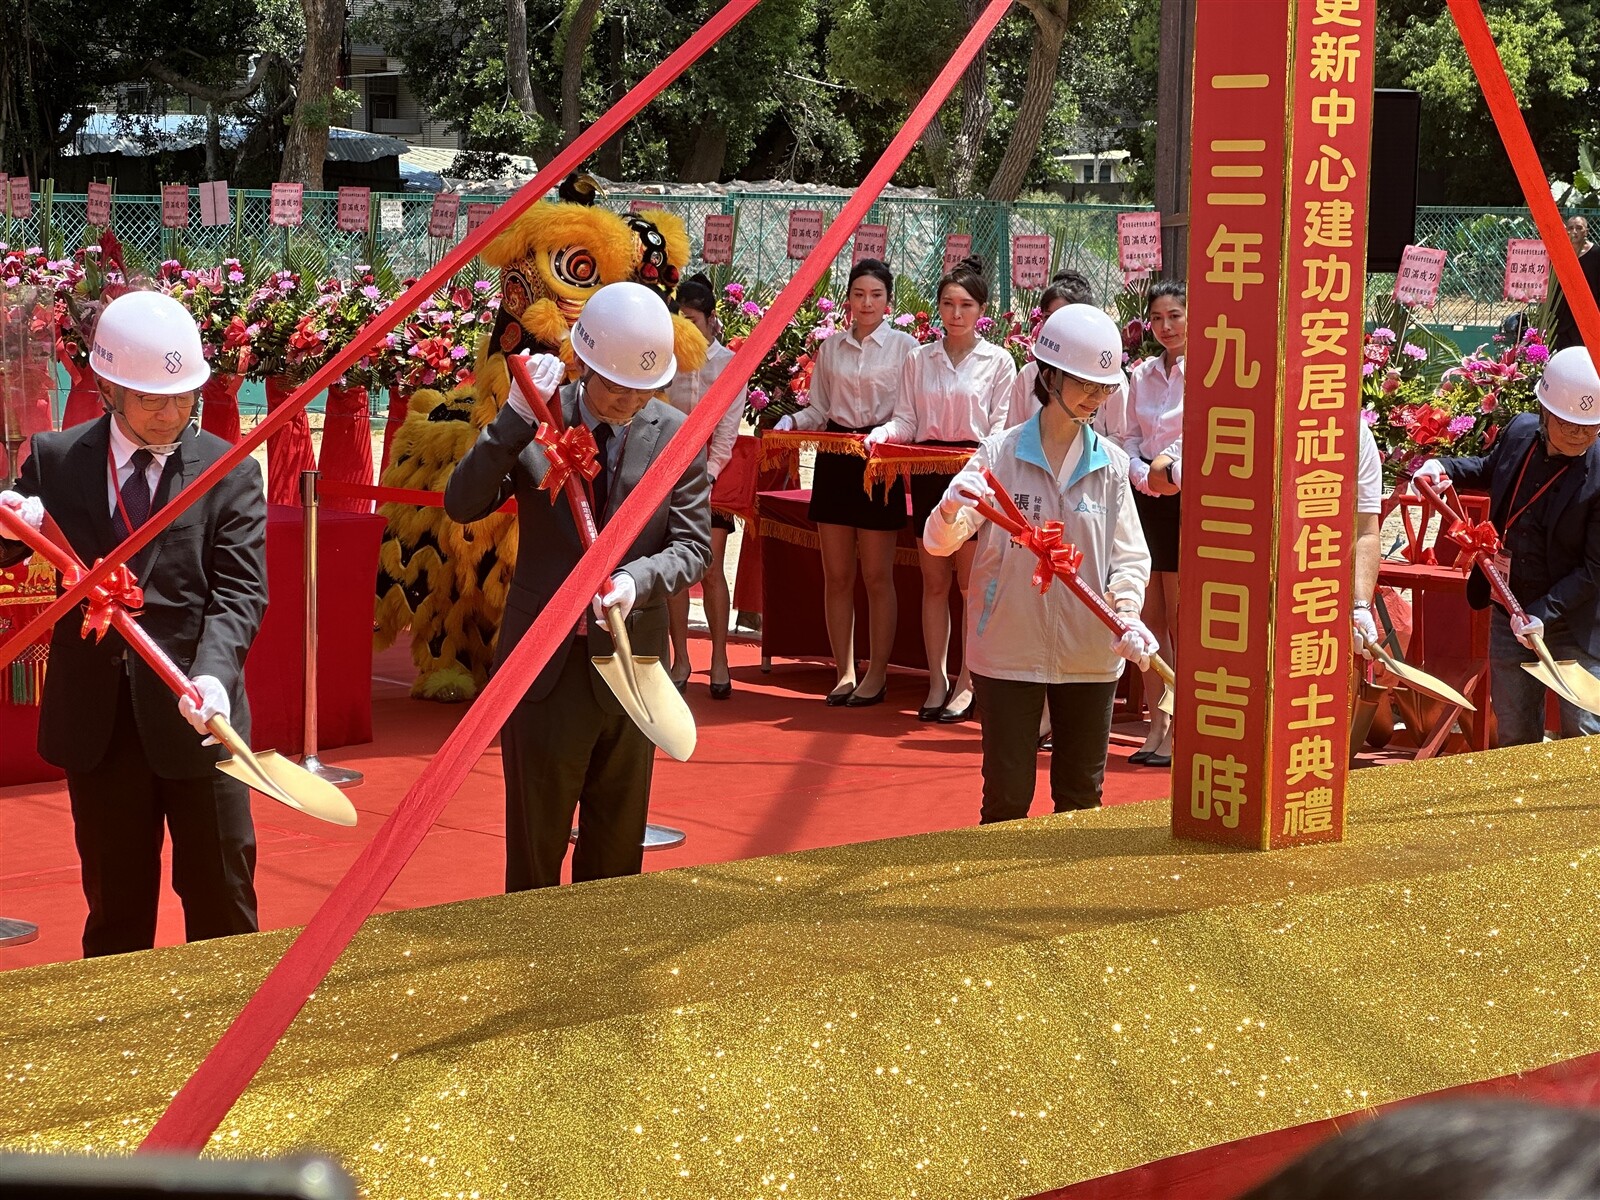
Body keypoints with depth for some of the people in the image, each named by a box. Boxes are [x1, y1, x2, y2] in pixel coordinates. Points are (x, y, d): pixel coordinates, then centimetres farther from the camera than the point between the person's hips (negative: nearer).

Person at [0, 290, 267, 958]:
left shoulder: (231, 473, -2)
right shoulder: (55, 460, 3)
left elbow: (240, 591, -9)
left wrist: (212, 676, -27)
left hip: (195, 719, -1)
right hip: (98, 720, 2)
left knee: (223, 902, 6)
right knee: (115, 906, 12)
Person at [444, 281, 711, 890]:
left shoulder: (678, 435, -2)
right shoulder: (536, 422, -4)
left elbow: (692, 544, -5)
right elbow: (461, 504, -12)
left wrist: (638, 579, -25)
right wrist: (516, 417, -21)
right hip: (544, 658, -1)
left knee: (618, 840, 13)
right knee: (535, 833, 8)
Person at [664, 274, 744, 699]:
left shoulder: (729, 362, 0)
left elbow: (728, 426, -5)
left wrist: (708, 471, -16)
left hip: (712, 473, -1)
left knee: (712, 569, -2)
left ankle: (719, 660, 5)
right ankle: (680, 659, 8)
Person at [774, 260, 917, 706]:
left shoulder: (904, 346, -1)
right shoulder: (831, 348, 10)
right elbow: (819, 409, 14)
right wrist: (792, 421, -6)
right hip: (834, 459, 4)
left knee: (877, 575, 1)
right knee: (836, 574, 5)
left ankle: (876, 675, 9)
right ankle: (843, 673, 12)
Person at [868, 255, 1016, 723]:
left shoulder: (998, 362, 2)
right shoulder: (918, 359, 10)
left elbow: (1000, 427, -1)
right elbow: (905, 422, 7)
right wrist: (878, 435, -13)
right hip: (928, 473, 3)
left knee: (971, 581, -1)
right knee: (934, 580, 6)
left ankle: (966, 684, 7)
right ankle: (937, 681, 11)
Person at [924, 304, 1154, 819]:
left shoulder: (1111, 463, 3)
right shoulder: (999, 454, -5)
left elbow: (1129, 554, 1)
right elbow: (939, 542, -9)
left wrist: (1127, 614, -18)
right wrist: (952, 509, -32)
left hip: (1091, 655, 2)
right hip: (1008, 651, -2)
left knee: (1081, 796, 10)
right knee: (1007, 796, 2)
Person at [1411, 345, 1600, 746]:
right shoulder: (1519, 431, -4)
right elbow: (1488, 469, 21)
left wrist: (1544, 614, -25)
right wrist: (1445, 467, 2)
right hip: (1509, 612, 5)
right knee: (1514, 732, 16)